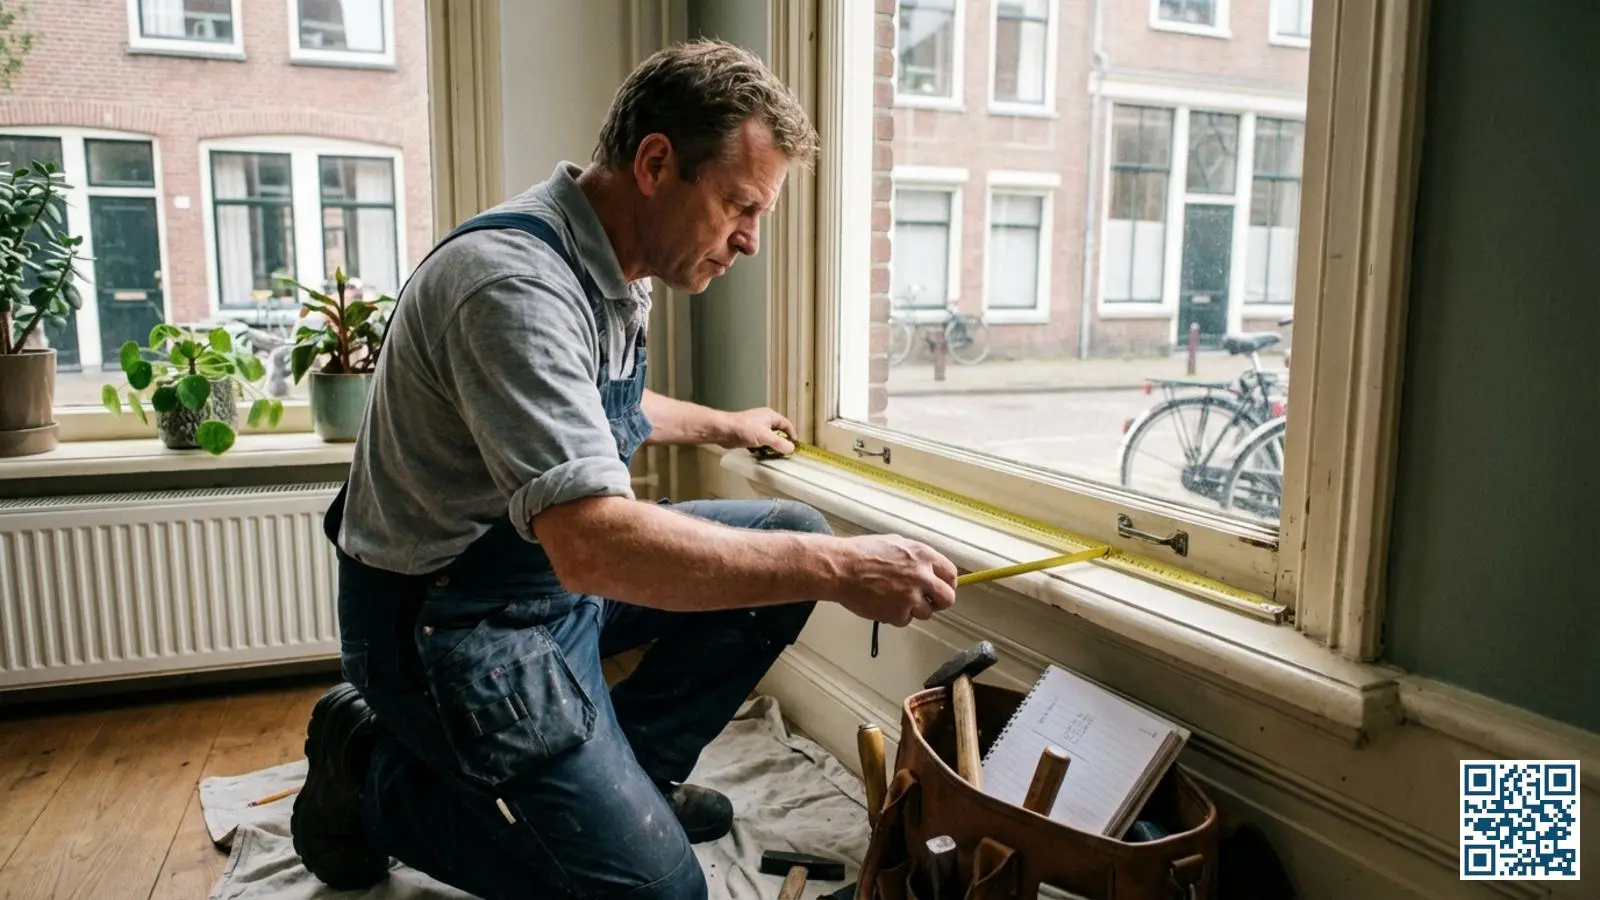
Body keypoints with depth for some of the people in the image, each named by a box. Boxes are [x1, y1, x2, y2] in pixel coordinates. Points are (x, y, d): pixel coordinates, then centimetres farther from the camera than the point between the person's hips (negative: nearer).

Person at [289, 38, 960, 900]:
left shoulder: (607, 264, 1)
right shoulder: (515, 282, -29)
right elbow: (591, 545, -39)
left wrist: (721, 425, 32)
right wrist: (836, 569, -34)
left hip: (552, 566, 9)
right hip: (458, 626, -9)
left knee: (791, 537, 5)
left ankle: (629, 769, 15)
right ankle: (374, 772, 8)